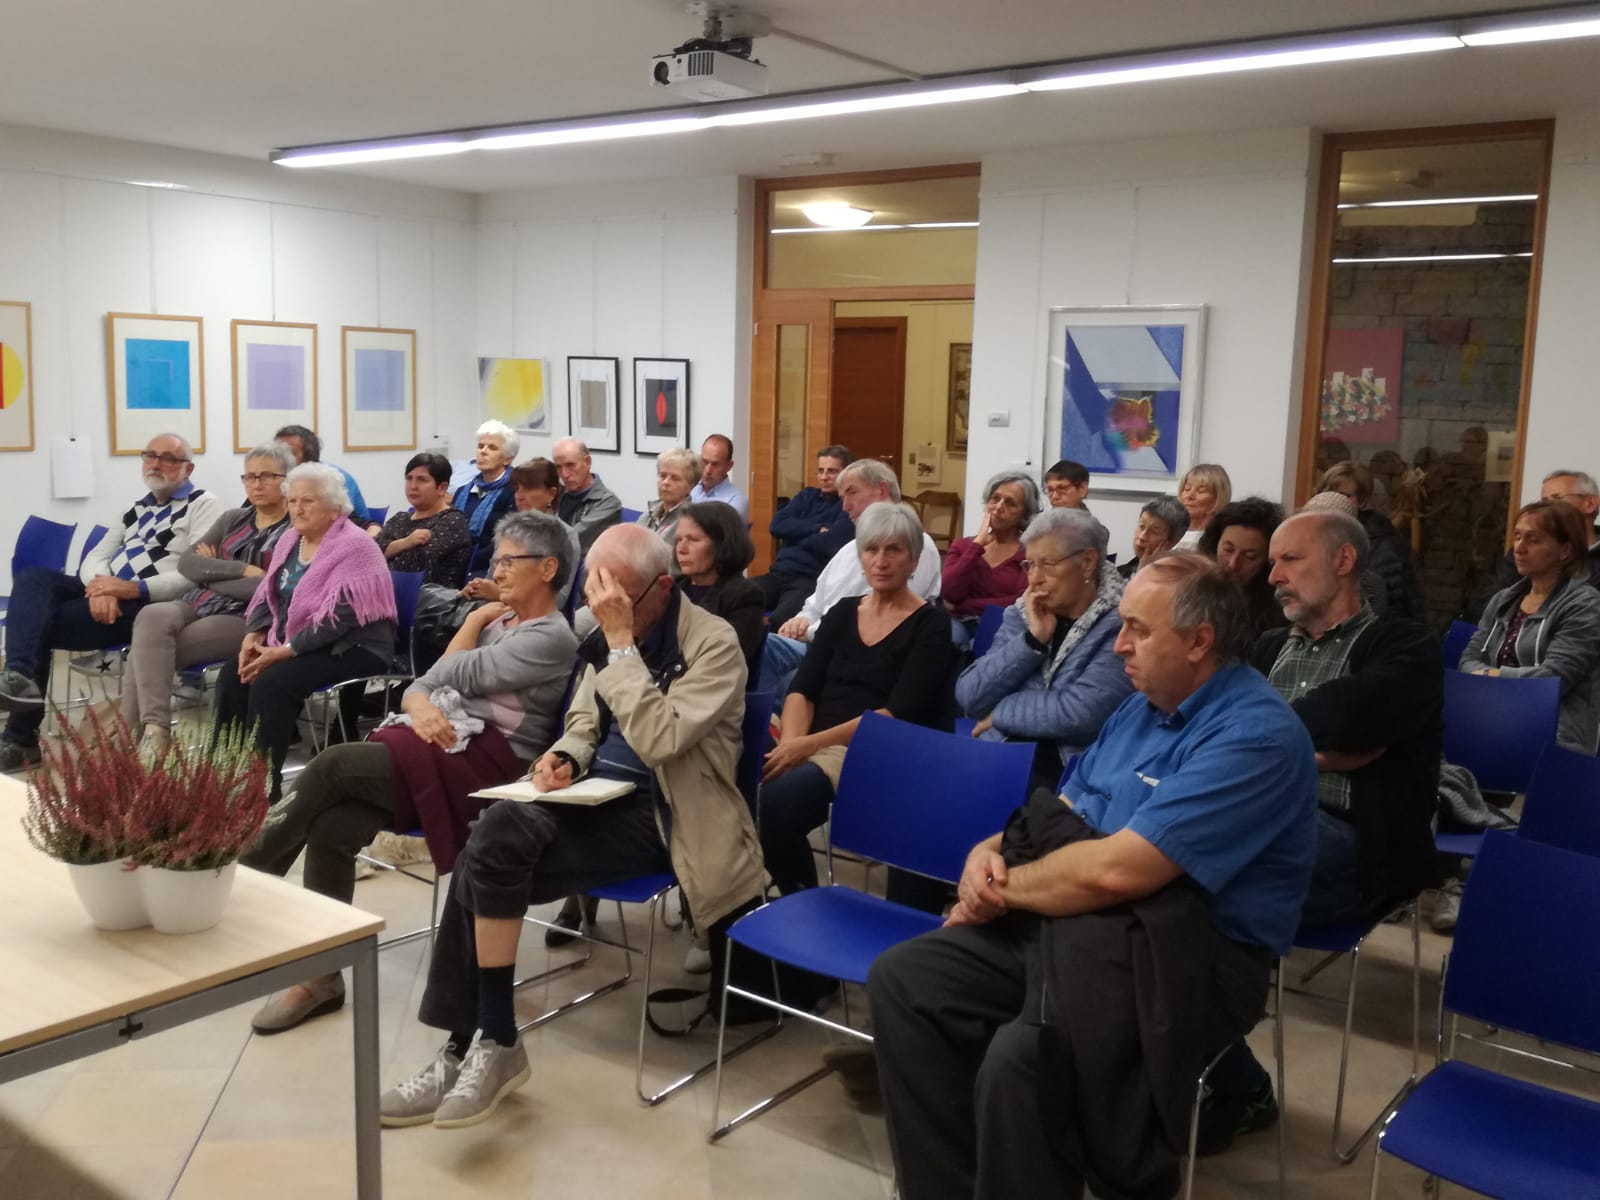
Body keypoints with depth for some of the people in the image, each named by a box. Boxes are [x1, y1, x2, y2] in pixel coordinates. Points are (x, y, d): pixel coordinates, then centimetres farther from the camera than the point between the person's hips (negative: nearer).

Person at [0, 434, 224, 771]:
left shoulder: (203, 505, 1)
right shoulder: (137, 507, 24)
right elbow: (96, 557, 14)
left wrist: (134, 588, -23)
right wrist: (101, 586, -12)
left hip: (147, 605, -7)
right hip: (108, 596, 7)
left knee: (40, 623, -18)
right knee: (32, 578, -18)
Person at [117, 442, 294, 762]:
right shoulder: (233, 519, 19)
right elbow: (187, 563, 7)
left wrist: (211, 572, -3)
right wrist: (242, 570, -8)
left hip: (246, 620, -6)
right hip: (199, 605, 6)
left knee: (147, 650, -24)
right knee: (152, 617, -28)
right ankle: (153, 729, -33)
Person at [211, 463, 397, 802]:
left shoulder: (354, 548, -16)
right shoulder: (289, 540, 11)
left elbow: (338, 618, -23)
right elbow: (266, 595, 15)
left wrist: (284, 652, -24)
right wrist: (254, 636, -5)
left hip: (352, 648, -8)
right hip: (292, 643, 8)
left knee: (271, 682, -27)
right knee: (233, 673, -12)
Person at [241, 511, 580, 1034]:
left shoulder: (553, 638, -5)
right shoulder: (498, 623, 21)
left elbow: (456, 675, -10)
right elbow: (422, 684, 16)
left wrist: (475, 621, 8)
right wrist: (419, 705, -7)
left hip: (482, 762, -7)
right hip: (433, 743, 7)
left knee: (332, 765, -24)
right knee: (330, 828, -19)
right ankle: (322, 977, -12)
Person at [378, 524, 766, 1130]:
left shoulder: (714, 644, -11)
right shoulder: (604, 636, 9)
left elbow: (658, 740, -24)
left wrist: (621, 641, -22)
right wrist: (565, 755, -2)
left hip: (657, 815, -7)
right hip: (598, 797, 7)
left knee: (490, 859, -24)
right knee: (492, 836, -23)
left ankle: (487, 1042, -9)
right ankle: (472, 1042, -13)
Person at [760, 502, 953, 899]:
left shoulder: (931, 624, -1)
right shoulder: (842, 613, 16)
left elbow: (898, 712, -12)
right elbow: (802, 690, 8)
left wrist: (811, 743, -19)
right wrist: (791, 743, -14)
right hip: (814, 745, 5)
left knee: (776, 801, -31)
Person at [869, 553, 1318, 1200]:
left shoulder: (1256, 734, -19)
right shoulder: (1140, 708, 11)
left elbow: (1116, 869, -25)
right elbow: (1060, 815, 19)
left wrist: (1005, 886, -10)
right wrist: (991, 852, -2)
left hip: (1183, 957, -9)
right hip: (1072, 924, 9)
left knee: (1019, 1056, -32)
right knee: (901, 978, -4)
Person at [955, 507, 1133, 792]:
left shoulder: (1119, 624, -6)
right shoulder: (1022, 614, 11)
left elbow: (1079, 714, -19)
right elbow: (969, 698, 1)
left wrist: (1000, 712, -5)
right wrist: (1032, 640, -7)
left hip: (1070, 775, -5)